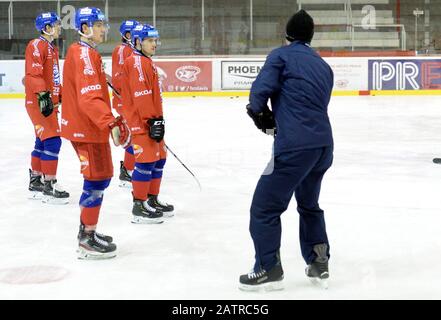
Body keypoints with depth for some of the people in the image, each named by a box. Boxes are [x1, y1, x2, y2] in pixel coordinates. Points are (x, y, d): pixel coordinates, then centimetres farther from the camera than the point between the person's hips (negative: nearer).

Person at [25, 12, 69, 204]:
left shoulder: (52, 48, 19)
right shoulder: (36, 46, -13)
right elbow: (33, 74, -23)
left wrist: (61, 96, 27)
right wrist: (42, 94, -33)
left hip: (50, 102, 10)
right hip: (39, 102, -10)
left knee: (42, 142, 14)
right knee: (52, 141, -13)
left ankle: (35, 182, 22)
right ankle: (49, 186, -9)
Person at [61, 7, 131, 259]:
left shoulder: (86, 52, 15)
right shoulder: (84, 55, -18)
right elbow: (89, 98, -29)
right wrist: (110, 123, -37)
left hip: (88, 126, 10)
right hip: (86, 129, -10)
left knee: (101, 178, 17)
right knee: (97, 181, -6)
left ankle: (87, 230, 28)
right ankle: (87, 241, 0)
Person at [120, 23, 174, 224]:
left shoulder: (146, 62, 20)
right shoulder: (137, 62, -13)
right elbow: (141, 94, -21)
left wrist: (157, 119, 26)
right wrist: (153, 120, -23)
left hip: (150, 121, 11)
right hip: (140, 123, -11)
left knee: (158, 160, 15)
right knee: (146, 162, -10)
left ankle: (152, 200, 25)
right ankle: (139, 207, -5)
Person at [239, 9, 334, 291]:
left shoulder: (282, 55, 1)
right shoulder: (324, 66, 20)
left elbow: (261, 91, -9)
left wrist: (262, 117, 10)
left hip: (295, 146, -7)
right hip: (324, 145, 8)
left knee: (265, 207, 4)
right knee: (309, 204, 26)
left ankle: (269, 270, 7)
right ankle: (319, 265, 27)